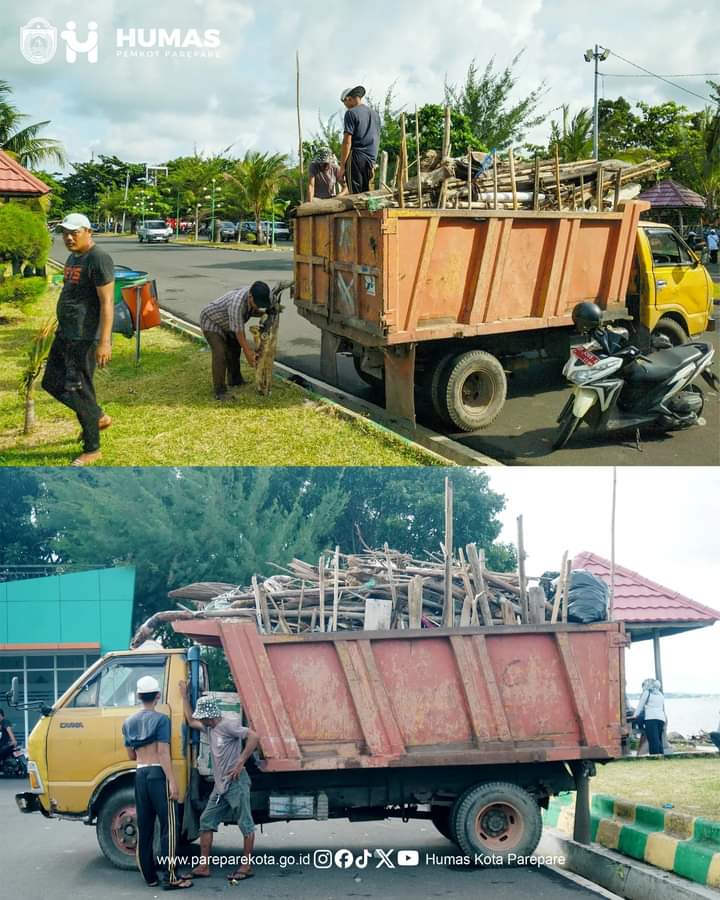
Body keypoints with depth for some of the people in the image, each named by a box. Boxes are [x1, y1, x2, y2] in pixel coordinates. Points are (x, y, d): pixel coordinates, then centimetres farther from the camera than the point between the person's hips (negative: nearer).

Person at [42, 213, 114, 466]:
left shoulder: (98, 259, -15)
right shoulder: (73, 258, 14)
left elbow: (106, 302, -20)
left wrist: (104, 341, -24)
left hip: (85, 338, -10)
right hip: (66, 334, 10)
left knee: (78, 390, -4)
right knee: (52, 382, 14)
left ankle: (92, 449, 10)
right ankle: (99, 418, 30)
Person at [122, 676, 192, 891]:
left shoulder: (129, 722, 11)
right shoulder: (161, 719, -8)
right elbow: (163, 752, -14)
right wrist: (172, 781, -16)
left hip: (139, 774, 6)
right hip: (158, 774, -6)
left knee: (144, 827, 11)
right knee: (169, 826, -4)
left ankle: (149, 876, 14)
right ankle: (171, 878, -8)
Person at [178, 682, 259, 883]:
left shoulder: (228, 724, -13)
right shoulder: (209, 727, 13)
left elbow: (253, 737, -21)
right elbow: (191, 721, 30)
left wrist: (240, 763, -19)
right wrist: (184, 696, 27)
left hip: (236, 783, -9)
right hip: (220, 785, 9)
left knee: (245, 824, -2)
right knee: (206, 822, 7)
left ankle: (247, 867, 1)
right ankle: (203, 867, 10)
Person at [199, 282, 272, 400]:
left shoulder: (253, 295, -16)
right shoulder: (237, 303, -41)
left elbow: (252, 311, 5)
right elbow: (238, 331, -34)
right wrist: (248, 352, -26)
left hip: (223, 322, 9)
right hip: (211, 321, -9)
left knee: (234, 348, 21)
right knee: (220, 353, -20)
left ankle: (234, 380, 40)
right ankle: (220, 392, -18)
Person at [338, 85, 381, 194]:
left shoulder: (351, 113, -4)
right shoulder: (375, 114, 18)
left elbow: (347, 142, -10)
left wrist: (342, 167, -10)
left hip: (356, 158, -7)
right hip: (371, 160, 7)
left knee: (355, 194, -9)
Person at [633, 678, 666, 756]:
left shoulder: (646, 693, 7)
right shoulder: (660, 694, 23)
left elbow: (640, 706, 9)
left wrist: (635, 715, 18)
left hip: (651, 718, -6)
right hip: (661, 719, 6)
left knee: (653, 740, -13)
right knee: (659, 740, 7)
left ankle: (654, 756, -22)